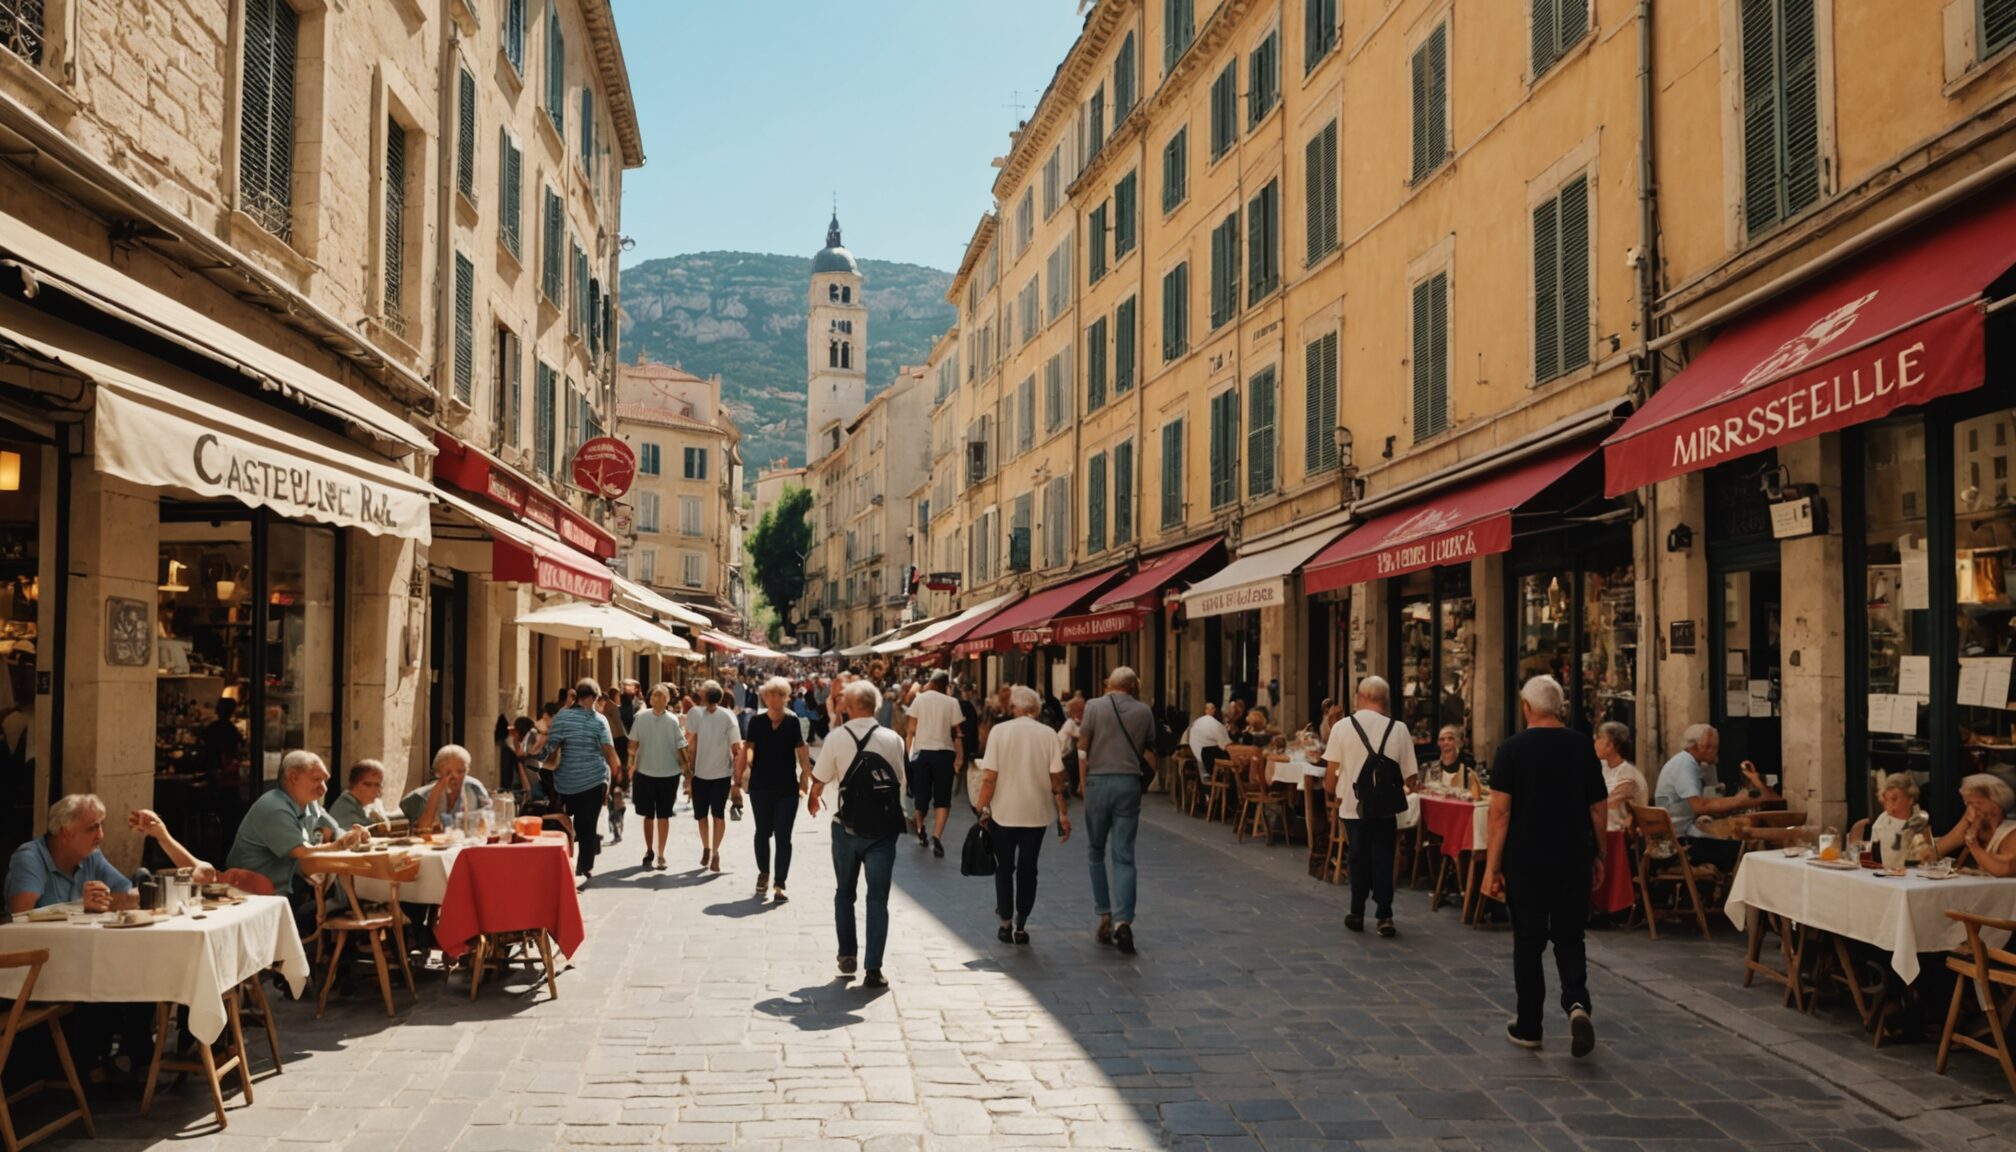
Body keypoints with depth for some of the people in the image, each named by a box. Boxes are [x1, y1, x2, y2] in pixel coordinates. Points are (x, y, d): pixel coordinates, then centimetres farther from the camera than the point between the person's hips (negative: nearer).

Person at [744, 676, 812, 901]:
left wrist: (805, 778, -4)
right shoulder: (756, 721, -1)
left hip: (787, 787, -1)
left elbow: (801, 751, 0)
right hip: (761, 786, 1)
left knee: (783, 836, -3)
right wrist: (746, 765, -26)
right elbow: (750, 746, -7)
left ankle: (779, 883, 1)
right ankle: (763, 873, 35)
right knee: (763, 832, 15)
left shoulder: (792, 722, -2)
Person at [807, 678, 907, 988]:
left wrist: (813, 799, 21)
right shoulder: (892, 740, -7)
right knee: (877, 899, 4)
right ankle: (873, 969, 0)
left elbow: (819, 779, -1)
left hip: (846, 826, 0)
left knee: (844, 893, 20)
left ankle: (847, 956, 24)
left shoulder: (836, 738, -9)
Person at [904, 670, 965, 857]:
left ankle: (921, 832, 31)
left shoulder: (919, 699, 2)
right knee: (942, 798, 2)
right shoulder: (952, 703, 1)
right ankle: (937, 836, -16)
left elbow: (911, 731, -1)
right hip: (944, 753, -1)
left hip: (921, 752, 1)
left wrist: (908, 752, 3)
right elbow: (956, 733, -3)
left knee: (921, 795, 14)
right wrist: (960, 757, 0)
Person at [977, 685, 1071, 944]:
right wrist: (1063, 813, 3)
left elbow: (989, 777, -11)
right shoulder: (1048, 734, -4)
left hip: (1003, 813, -1)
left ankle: (1006, 924, 18)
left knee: (1004, 869, 15)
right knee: (1027, 870, 11)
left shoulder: (999, 731, -7)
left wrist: (983, 809, -2)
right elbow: (1057, 778, -5)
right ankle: (1020, 926, 11)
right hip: (1036, 814, 1)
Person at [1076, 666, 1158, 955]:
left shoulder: (1094, 706, -1)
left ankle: (1105, 916, 13)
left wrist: (1083, 781, 6)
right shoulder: (1144, 712, 6)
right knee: (1124, 857, 1)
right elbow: (1149, 752, 7)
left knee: (1096, 852, 14)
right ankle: (1122, 920, -12)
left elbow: (1082, 748, -3)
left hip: (1099, 780, -1)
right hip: (1129, 783, 1)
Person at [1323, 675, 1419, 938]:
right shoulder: (1398, 729, -7)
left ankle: (1357, 914, 21)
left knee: (1359, 859, 15)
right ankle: (1384, 917, 4)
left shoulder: (1342, 727, -7)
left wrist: (1330, 793, 14)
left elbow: (1331, 770, -5)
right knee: (1383, 861, 8)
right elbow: (1410, 777, -5)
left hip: (1352, 806, 1)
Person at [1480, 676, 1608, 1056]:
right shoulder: (1583, 747, 2)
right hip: (1574, 861, 3)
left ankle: (1528, 1028, 16)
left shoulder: (1513, 749, -8)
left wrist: (1492, 867, -8)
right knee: (1569, 939, 13)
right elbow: (1599, 809, 6)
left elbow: (1501, 812, -12)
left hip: (1526, 862, -2)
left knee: (1528, 944, 8)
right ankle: (1577, 1003, -11)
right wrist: (1597, 856, 17)